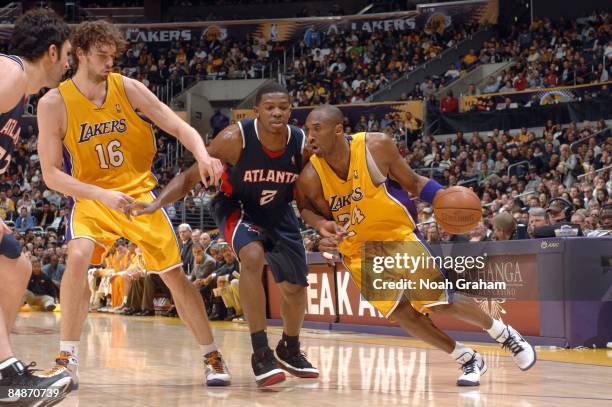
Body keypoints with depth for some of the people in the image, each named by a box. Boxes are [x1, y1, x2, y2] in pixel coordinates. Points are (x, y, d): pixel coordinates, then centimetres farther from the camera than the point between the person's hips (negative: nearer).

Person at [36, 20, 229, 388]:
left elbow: (180, 127, -5)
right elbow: (51, 174, -13)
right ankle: (67, 358, -18)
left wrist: (203, 156, -27)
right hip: (91, 197, -2)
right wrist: (102, 195, -26)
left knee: (175, 275, 0)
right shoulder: (54, 104, -11)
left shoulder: (128, 88, -7)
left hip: (140, 191, 2)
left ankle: (212, 357, 16)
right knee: (78, 257, -29)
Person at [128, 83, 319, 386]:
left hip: (279, 214, 4)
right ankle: (261, 354, -27)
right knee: (253, 257, -34)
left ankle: (290, 350, 42)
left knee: (296, 287, 12)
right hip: (237, 208, -4)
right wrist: (157, 203, -38)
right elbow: (191, 177, -24)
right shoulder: (235, 139, -30)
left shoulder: (302, 144, -22)